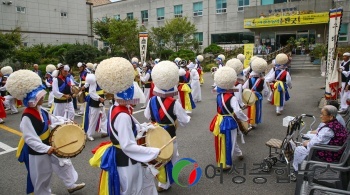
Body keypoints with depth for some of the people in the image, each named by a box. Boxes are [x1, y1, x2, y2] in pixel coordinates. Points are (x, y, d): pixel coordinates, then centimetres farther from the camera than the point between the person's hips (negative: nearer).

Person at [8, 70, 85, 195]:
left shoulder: (40, 110, -3)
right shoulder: (27, 118, -30)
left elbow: (52, 120, 11)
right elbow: (30, 139, -31)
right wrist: (46, 149, -33)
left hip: (49, 145, 9)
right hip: (37, 152, -8)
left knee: (64, 163, 18)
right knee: (42, 176, 13)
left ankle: (71, 185, 36)